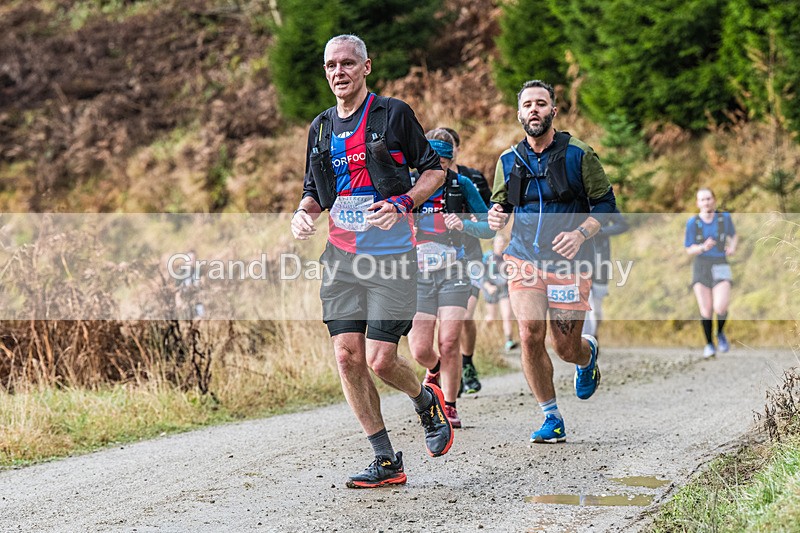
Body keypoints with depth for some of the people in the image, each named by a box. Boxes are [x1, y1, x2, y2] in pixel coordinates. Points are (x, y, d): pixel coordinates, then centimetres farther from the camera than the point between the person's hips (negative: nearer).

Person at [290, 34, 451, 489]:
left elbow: (435, 170, 3)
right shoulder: (321, 127, 12)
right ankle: (387, 462, 8)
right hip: (342, 256, 5)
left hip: (391, 256, -5)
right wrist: (304, 212, -2)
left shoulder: (394, 114, -3)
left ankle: (428, 401, 26)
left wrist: (402, 204, -14)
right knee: (348, 358, -3)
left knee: (380, 361, -10)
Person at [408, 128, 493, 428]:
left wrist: (464, 225, -19)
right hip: (417, 276, 1)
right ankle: (435, 370, 30)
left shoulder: (461, 186, -2)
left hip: (452, 273, 0)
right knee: (420, 350, -7)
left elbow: (489, 227, 1)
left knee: (449, 343, -12)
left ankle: (450, 407, 4)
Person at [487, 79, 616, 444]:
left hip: (568, 263, -2)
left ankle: (589, 354, 42)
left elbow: (605, 204, 1)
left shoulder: (578, 156, -3)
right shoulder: (509, 161, 6)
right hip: (524, 260, 2)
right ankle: (552, 418, 0)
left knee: (566, 348, 1)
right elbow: (501, 203, 18)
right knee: (530, 336, -17)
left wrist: (581, 233, -17)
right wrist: (496, 216, -6)